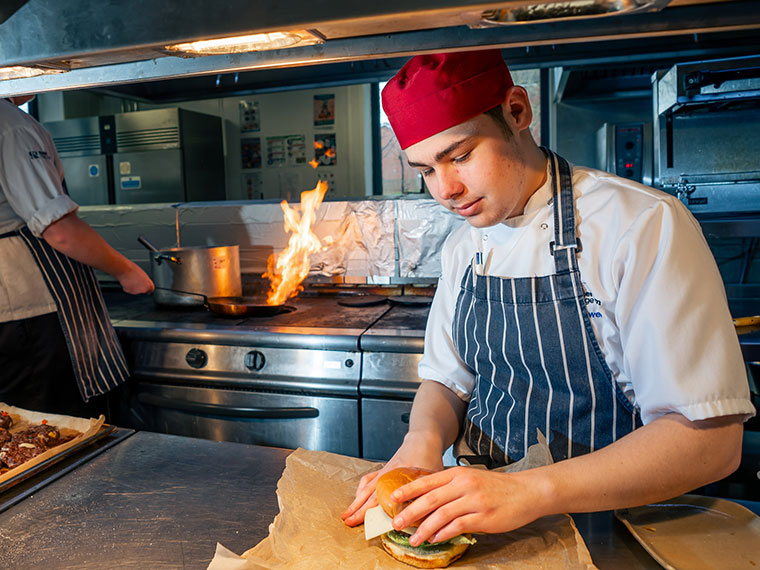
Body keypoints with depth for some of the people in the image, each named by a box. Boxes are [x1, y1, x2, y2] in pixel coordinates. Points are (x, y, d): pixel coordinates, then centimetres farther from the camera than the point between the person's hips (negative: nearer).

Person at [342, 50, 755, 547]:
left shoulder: (643, 224, -15)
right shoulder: (463, 248, 4)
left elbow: (711, 437, -17)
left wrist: (531, 492, -26)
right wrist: (423, 440, -11)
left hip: (605, 526, -4)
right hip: (477, 504, 5)